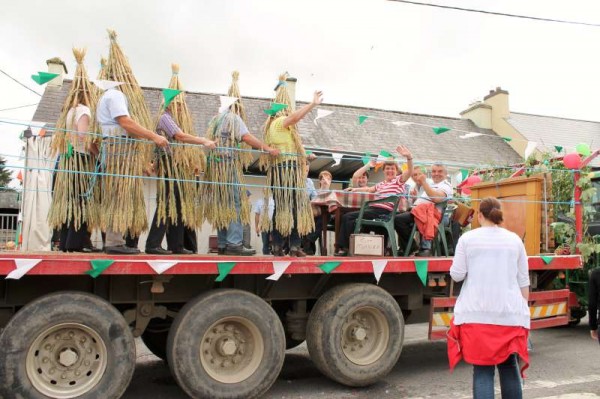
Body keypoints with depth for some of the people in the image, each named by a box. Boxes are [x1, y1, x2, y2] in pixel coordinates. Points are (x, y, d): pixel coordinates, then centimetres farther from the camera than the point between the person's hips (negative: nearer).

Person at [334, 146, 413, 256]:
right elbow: (369, 189, 39)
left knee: (349, 218, -16)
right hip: (373, 208, 8)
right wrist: (355, 189, 28)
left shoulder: (398, 180, 3)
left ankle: (348, 247, -3)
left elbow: (409, 171, -13)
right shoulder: (381, 184, 25)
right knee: (346, 217, -4)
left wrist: (409, 157, -29)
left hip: (384, 211, -8)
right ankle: (342, 247, -5)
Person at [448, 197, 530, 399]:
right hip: (510, 314, 2)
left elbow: (456, 275, -1)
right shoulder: (514, 240, 6)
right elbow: (523, 281, 9)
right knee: (509, 366, 16)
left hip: (477, 314, -2)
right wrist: (524, 310, 17)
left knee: (482, 370, 3)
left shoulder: (468, 238, -1)